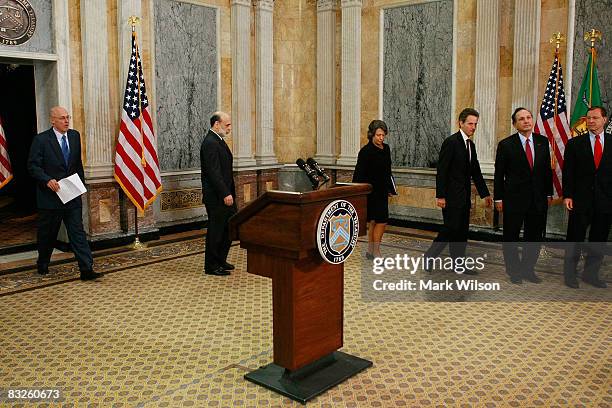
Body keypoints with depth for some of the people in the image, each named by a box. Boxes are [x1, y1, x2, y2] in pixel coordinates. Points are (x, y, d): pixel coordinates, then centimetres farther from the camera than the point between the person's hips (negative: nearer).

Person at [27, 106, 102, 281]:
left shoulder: (75, 136, 8)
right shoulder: (41, 139, -7)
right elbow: (33, 166, -7)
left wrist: (81, 184, 11)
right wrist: (47, 180, -22)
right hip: (50, 195, -3)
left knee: (77, 232, -2)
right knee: (47, 233, 11)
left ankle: (86, 269, -6)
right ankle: (42, 265, 33)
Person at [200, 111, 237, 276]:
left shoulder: (218, 141, 16)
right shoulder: (210, 143, -17)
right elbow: (214, 172, -23)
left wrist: (229, 192, 17)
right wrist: (225, 194, -24)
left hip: (225, 195, 10)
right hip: (216, 197, -10)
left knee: (229, 228, 16)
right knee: (215, 231, 0)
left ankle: (220, 260, 28)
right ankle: (211, 266, 12)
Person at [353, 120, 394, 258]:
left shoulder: (386, 148, 9)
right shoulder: (366, 151, -13)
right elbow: (359, 174, -15)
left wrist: (389, 189, 19)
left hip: (382, 191, 8)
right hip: (371, 192, -8)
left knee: (374, 221, 13)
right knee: (382, 221, -9)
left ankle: (370, 251, 22)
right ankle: (376, 252, 1)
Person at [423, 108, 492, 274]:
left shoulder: (471, 145, 14)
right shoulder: (451, 142, -12)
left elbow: (475, 172, 19)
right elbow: (441, 170, -15)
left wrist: (485, 193, 16)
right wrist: (440, 196, -19)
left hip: (464, 196, 9)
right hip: (451, 196, -8)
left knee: (462, 231, 9)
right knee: (451, 228, -7)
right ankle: (429, 257, 8)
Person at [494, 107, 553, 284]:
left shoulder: (542, 141, 5)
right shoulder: (506, 144, -6)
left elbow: (547, 169, 10)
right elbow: (499, 174, -3)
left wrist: (549, 193, 9)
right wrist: (498, 198, -5)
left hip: (538, 198, 4)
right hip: (514, 198, -3)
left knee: (535, 237, 11)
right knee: (511, 237, 6)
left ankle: (527, 269, 27)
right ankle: (514, 271, 22)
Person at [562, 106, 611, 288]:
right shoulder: (574, 143, 1)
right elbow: (567, 172, 0)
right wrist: (567, 195, -7)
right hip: (581, 200, -2)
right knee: (575, 239, 6)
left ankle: (591, 274, 25)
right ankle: (570, 274, 18)